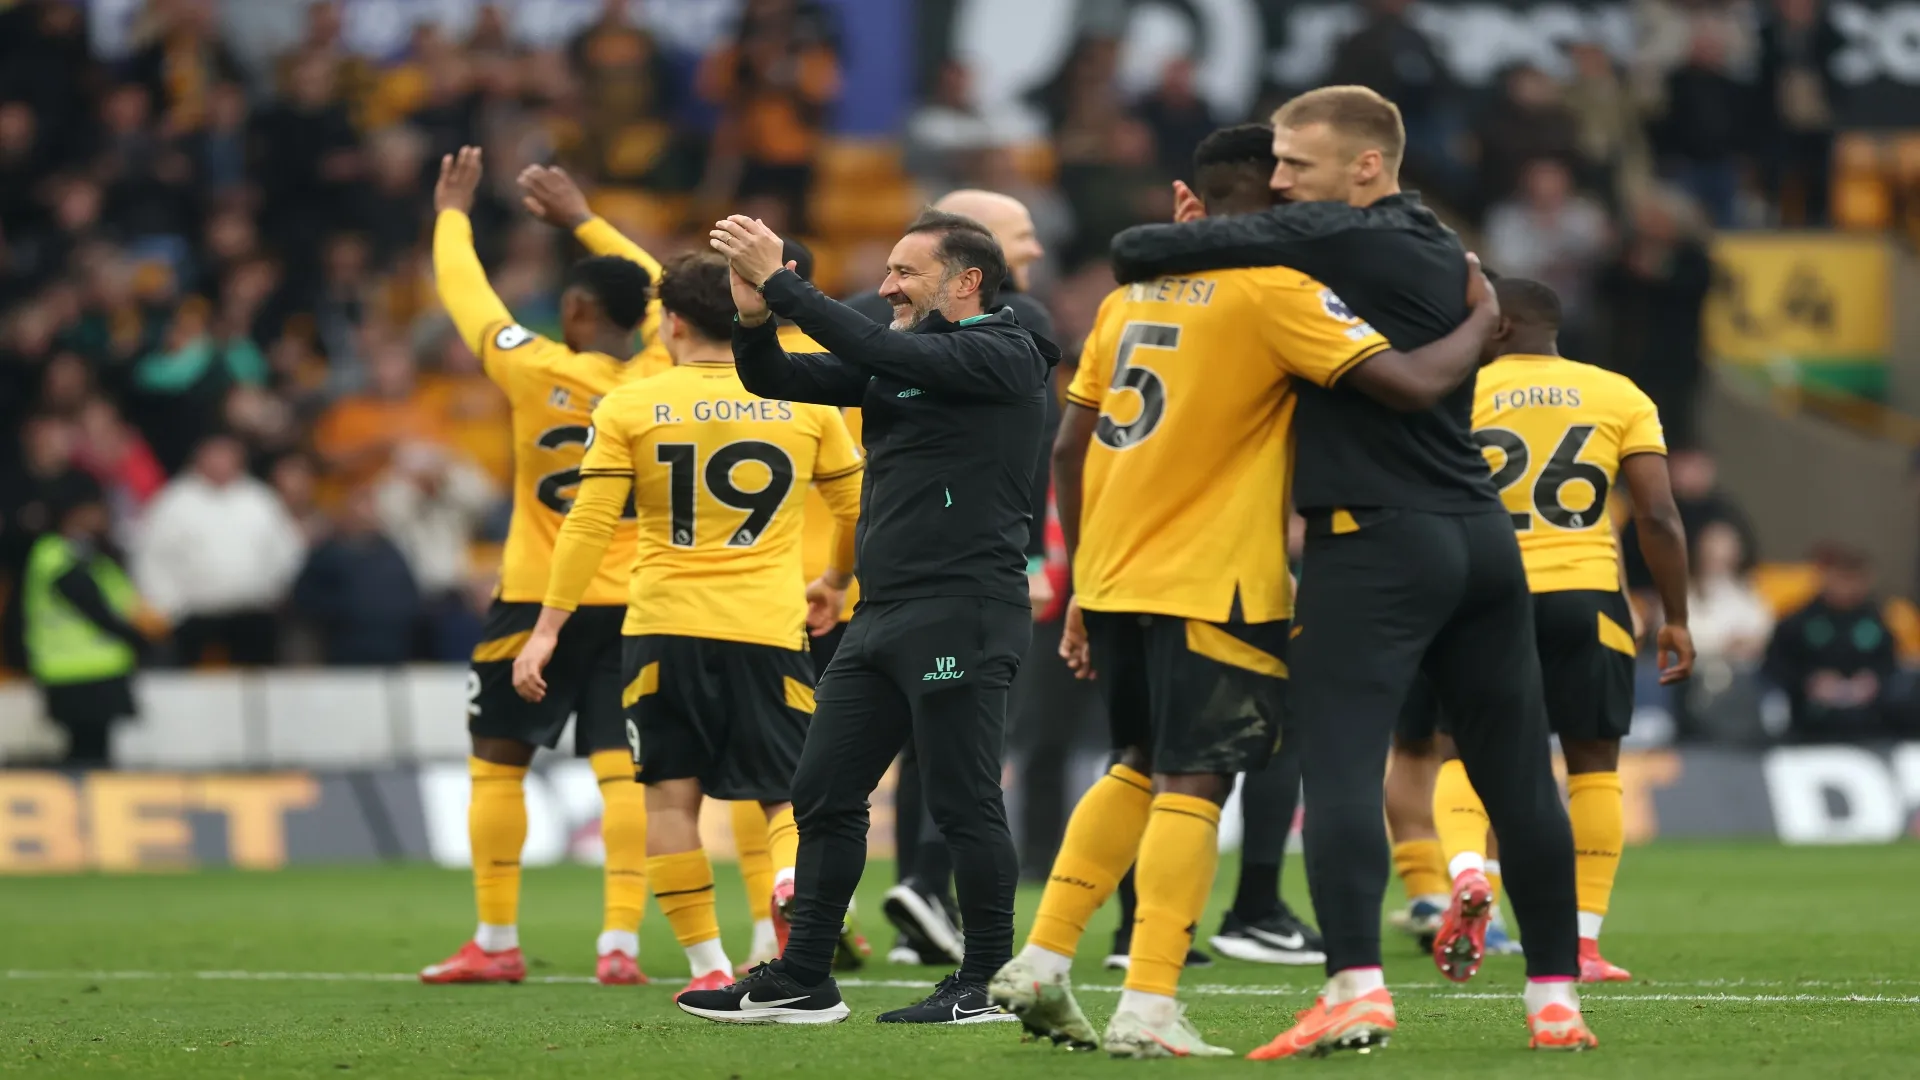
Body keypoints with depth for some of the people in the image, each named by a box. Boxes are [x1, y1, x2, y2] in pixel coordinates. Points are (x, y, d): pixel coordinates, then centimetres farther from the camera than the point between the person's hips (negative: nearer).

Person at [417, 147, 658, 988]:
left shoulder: (540, 373, -12)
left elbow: (465, 292, 2)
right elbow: (660, 295, 18)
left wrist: (453, 213, 19)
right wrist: (584, 222, 27)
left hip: (539, 601, -3)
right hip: (632, 604, 3)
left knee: (498, 761, 10)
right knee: (621, 768, -1)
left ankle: (496, 942, 13)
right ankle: (620, 942, -10)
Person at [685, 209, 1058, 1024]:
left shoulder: (1002, 358, -7)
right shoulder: (897, 361, 18)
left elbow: (881, 355, -19)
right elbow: (776, 380, 15)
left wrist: (781, 281, -17)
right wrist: (754, 318, -6)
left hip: (961, 613, -9)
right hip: (884, 614, 9)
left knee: (962, 802, -6)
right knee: (824, 794, 8)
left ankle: (988, 984, 1)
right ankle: (802, 981, 12)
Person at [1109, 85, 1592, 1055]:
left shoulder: (1326, 240, -9)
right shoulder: (1447, 255, 15)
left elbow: (1137, 252, -11)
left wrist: (1143, 253, 13)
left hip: (1376, 543, -8)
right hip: (1482, 538, 8)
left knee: (1341, 772, -10)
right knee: (1518, 781, 9)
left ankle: (1356, 985, -23)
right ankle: (1555, 998, 13)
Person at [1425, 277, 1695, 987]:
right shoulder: (1620, 396, 6)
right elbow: (1658, 515, 0)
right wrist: (1676, 619, 5)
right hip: (1586, 595, 1)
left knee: (1462, 754, 8)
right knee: (1594, 766, 10)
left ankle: (1467, 874, -21)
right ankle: (1585, 944, 6)